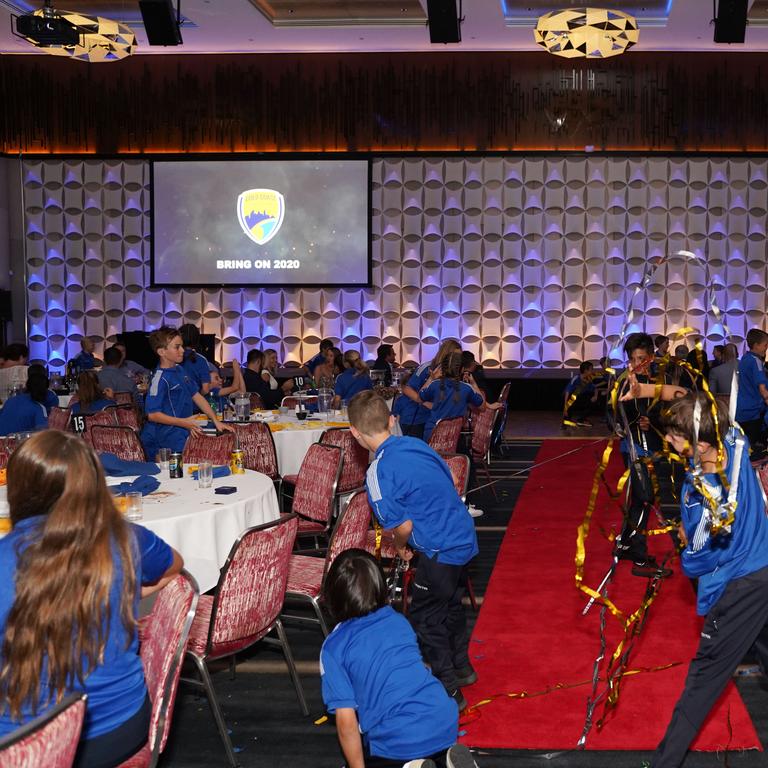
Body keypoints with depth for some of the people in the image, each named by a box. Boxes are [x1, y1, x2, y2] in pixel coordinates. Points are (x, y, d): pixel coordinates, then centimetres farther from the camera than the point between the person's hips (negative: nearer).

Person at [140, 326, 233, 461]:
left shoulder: (179, 370, 11)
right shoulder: (160, 378, -16)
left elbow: (197, 396, 15)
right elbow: (152, 414, -19)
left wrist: (216, 421, 9)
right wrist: (183, 422, -21)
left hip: (182, 433, 9)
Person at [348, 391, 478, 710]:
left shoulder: (379, 473, -20)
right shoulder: (415, 443, 2)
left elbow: (403, 526, -18)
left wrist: (400, 546, 6)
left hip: (440, 551, -8)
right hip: (464, 537, 8)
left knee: (425, 618, 9)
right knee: (450, 605, 27)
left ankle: (449, 691, 17)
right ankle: (461, 667, 45)